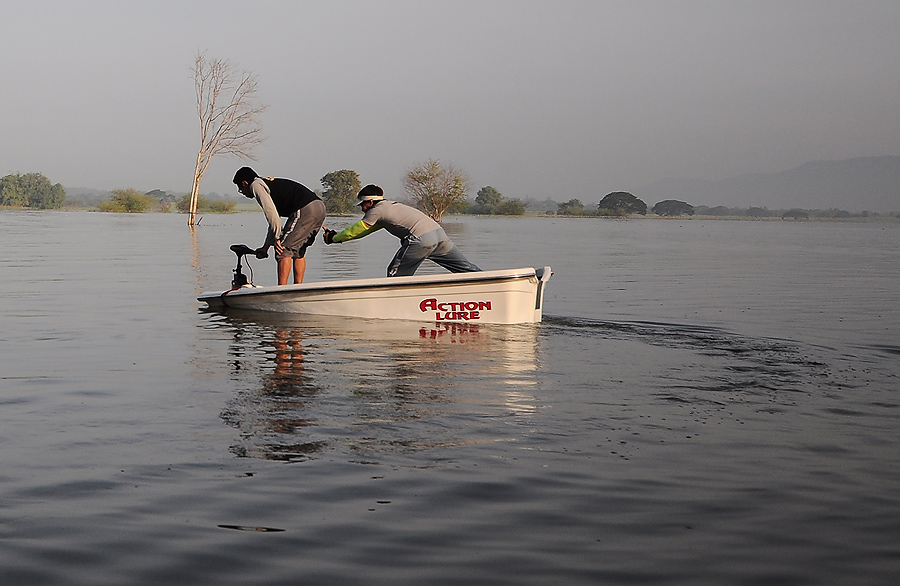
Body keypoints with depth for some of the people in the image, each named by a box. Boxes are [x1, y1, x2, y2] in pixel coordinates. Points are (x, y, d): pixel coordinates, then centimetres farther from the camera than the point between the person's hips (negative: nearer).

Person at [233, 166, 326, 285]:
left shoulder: (255, 185, 4)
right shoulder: (267, 183, 33)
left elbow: (271, 214, -8)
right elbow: (274, 218, 35)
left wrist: (276, 239, -2)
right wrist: (266, 247, 36)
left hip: (305, 210, -9)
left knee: (283, 250, -4)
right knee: (297, 251, 19)